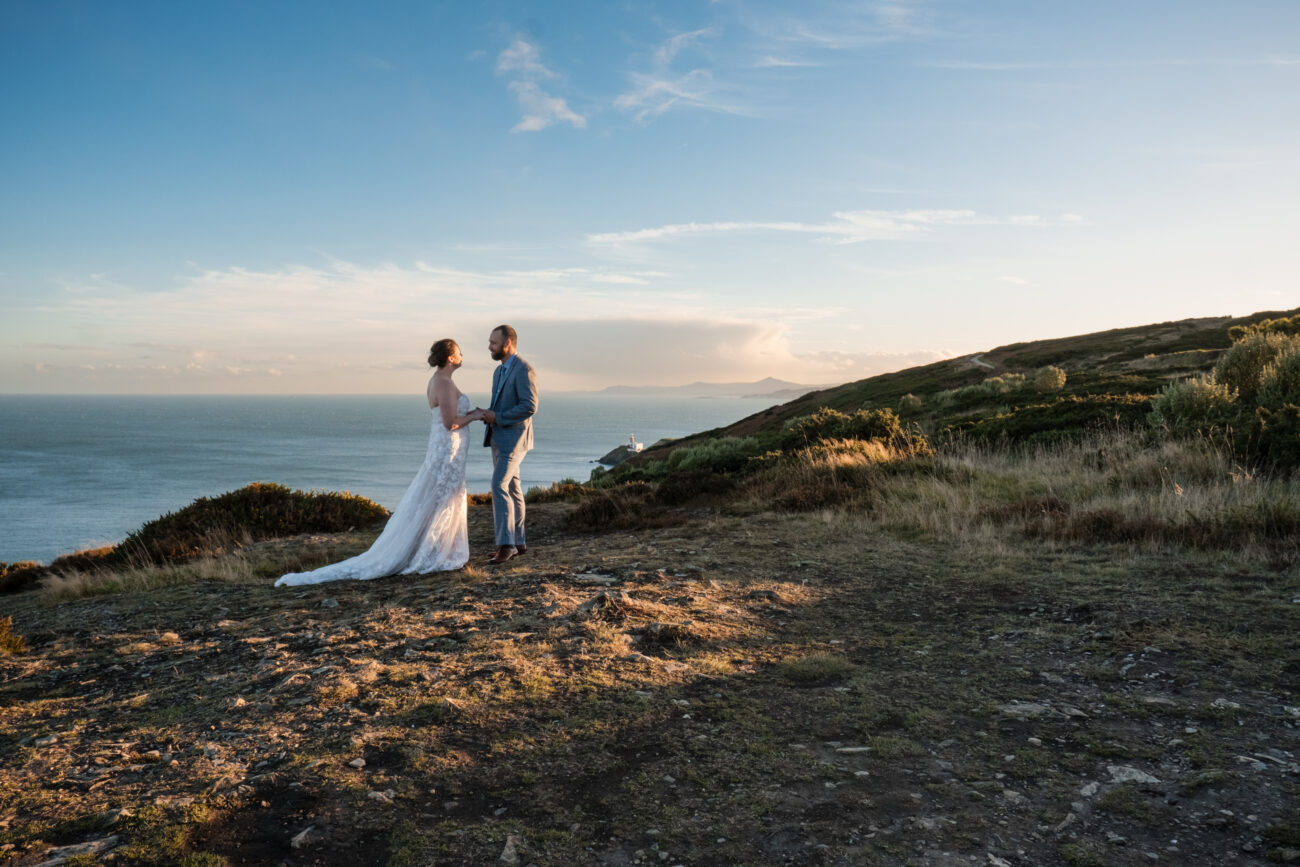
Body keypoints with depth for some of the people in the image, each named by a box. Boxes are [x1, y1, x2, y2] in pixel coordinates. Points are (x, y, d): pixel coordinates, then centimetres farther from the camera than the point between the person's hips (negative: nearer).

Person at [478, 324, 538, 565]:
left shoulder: (524, 370, -14)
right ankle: (518, 542, 17)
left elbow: (529, 407, -22)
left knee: (499, 486, -18)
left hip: (514, 439, -9)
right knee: (511, 488, 11)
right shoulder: (499, 371, 16)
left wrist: (498, 417, -19)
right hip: (498, 438, 9)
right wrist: (488, 414, 2)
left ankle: (506, 544, -16)